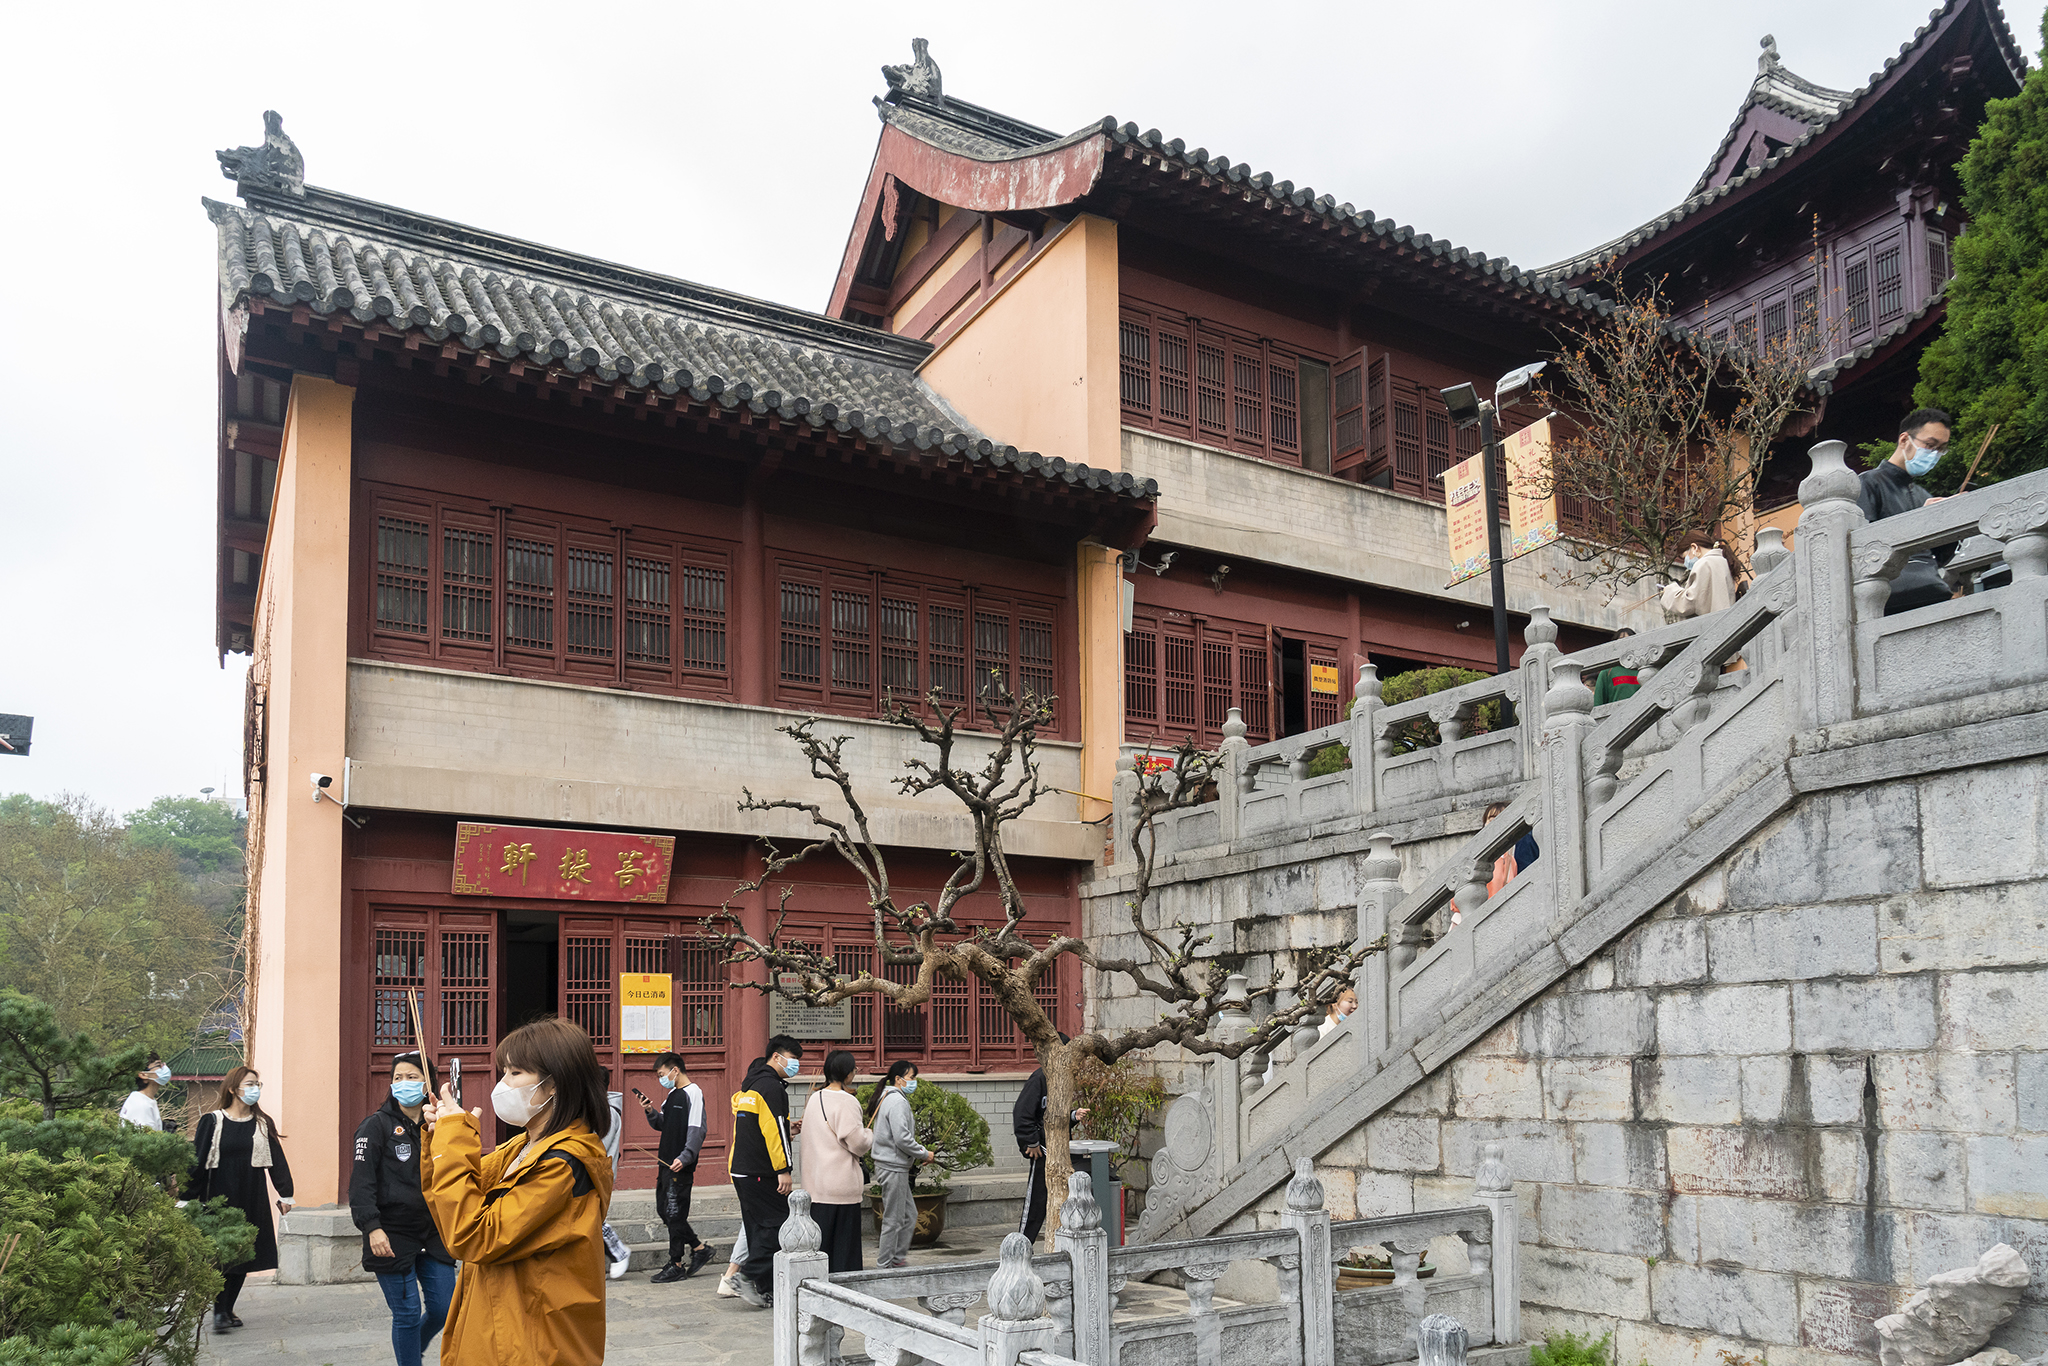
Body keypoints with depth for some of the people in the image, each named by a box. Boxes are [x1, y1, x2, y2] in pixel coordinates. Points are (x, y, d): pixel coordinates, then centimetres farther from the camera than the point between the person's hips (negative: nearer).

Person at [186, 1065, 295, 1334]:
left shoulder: (263, 1124, 7)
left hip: (252, 1201, 3)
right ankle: (219, 1311, -2)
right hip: (218, 1198, -3)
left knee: (244, 1254, 6)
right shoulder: (211, 1121, -1)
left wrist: (285, 1194, 4)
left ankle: (229, 1309, 18)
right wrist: (188, 1198, -6)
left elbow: (277, 1160, 9)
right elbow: (197, 1161, -2)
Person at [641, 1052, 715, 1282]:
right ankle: (698, 1247, 21)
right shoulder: (672, 1095, 16)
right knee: (663, 1210, 12)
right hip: (666, 1162, 9)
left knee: (675, 1213, -4)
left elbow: (697, 1130, -19)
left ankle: (676, 1265, 5)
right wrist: (651, 1112, 2)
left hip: (681, 1167, -9)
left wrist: (685, 1157, -28)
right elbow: (663, 1124, 21)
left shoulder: (693, 1093, -12)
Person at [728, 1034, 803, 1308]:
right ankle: (749, 1277, -11)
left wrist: (789, 1128, 21)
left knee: (759, 1227, 11)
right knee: (777, 1223, -6)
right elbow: (774, 1130, -18)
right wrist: (784, 1170, -18)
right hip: (761, 1172, -10)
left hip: (741, 1169, 10)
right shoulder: (771, 1086, -13)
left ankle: (766, 1290, 12)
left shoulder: (750, 1085, 19)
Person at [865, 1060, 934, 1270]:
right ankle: (884, 1265, 7)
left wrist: (920, 1152, 12)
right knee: (893, 1219, -1)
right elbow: (902, 1138, -25)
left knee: (909, 1215, 16)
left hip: (892, 1165, 10)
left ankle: (898, 1258, 21)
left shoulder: (886, 1099, 15)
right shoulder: (898, 1101, -17)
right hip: (894, 1168, -10)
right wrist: (924, 1154, -12)